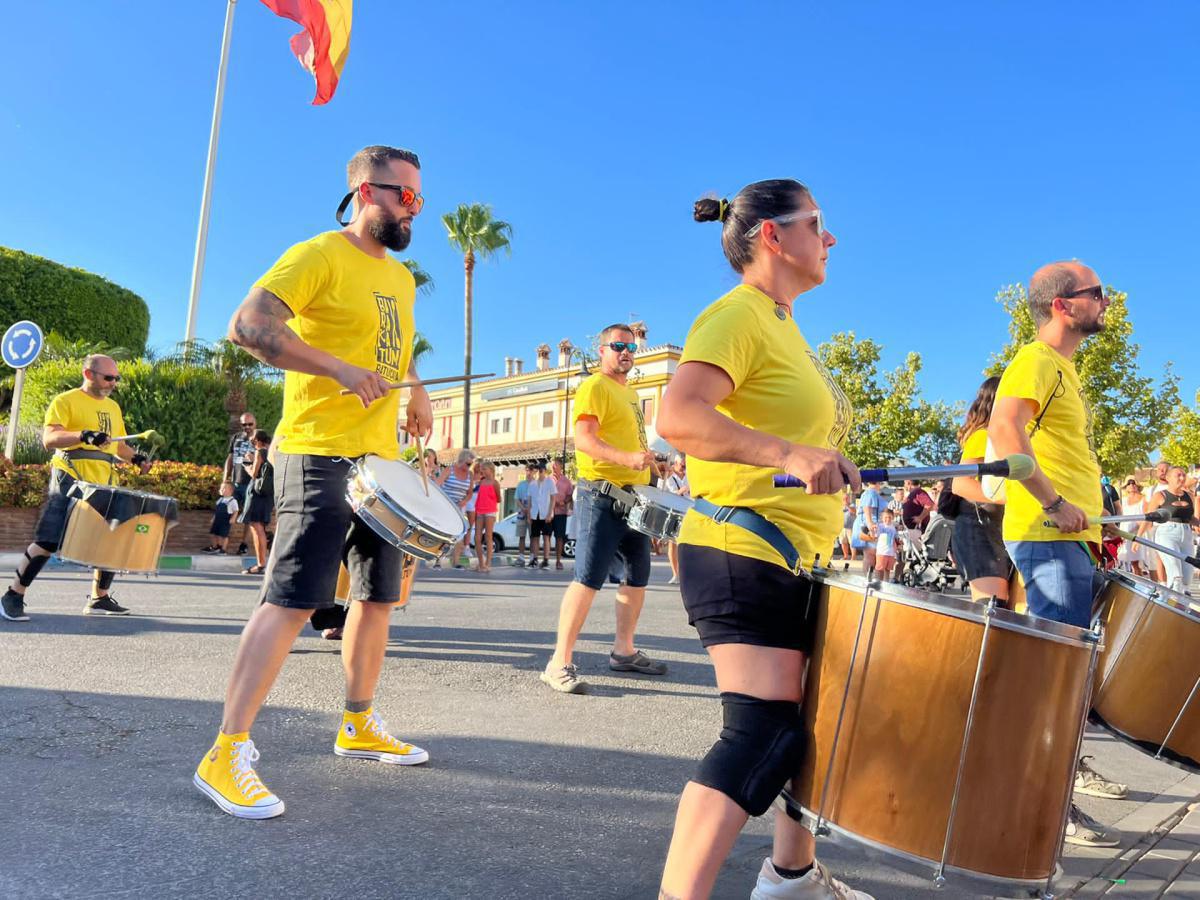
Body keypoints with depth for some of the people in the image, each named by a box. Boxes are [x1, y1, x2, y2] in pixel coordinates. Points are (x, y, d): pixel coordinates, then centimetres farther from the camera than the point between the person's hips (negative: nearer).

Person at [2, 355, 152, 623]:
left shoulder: (113, 407, 19)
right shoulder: (65, 401, -3)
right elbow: (49, 439, -15)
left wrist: (135, 457, 7)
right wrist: (83, 435, -31)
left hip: (104, 486, 7)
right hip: (70, 482, -7)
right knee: (48, 541, -8)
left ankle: (99, 599, 19)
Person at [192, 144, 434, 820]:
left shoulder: (401, 278, 18)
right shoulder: (318, 256, -7)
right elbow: (249, 325, -18)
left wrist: (416, 391, 11)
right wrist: (341, 370, -22)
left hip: (383, 459, 9)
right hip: (321, 455, -8)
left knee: (379, 595, 13)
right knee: (293, 600, -12)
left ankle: (359, 725, 29)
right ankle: (227, 753, -2)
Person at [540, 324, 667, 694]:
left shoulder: (631, 393, 22)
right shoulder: (595, 387, -7)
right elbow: (584, 440, -20)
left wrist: (647, 461, 21)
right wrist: (626, 458, -33)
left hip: (633, 495, 9)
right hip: (602, 494, -9)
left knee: (637, 576, 14)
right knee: (589, 578, -12)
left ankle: (624, 651, 27)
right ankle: (560, 663, -8)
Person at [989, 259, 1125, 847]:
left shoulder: (1064, 369, 22)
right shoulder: (1035, 361, -10)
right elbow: (1003, 429, -28)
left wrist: (1092, 514, 21)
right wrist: (1053, 504, -27)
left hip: (1072, 538, 10)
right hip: (1047, 537, -10)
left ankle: (1068, 764, 34)